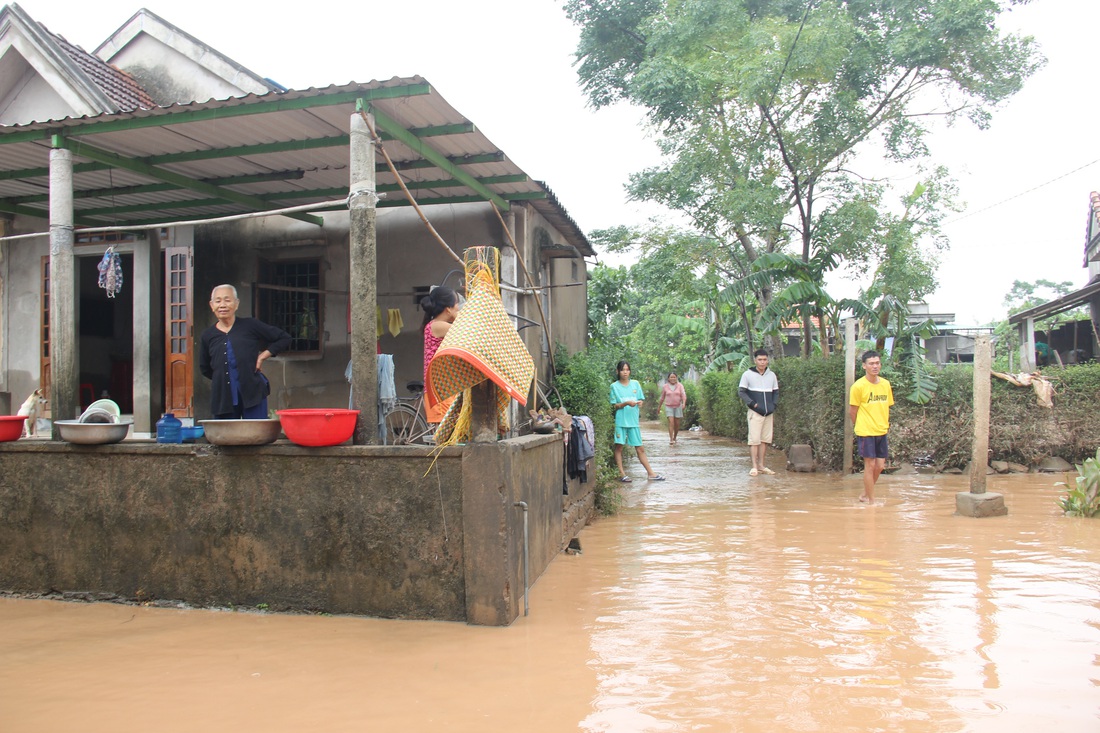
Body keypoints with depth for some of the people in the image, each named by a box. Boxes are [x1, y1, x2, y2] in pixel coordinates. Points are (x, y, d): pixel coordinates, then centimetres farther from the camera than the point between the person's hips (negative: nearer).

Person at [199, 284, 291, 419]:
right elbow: (205, 369, 22)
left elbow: (284, 338, 6)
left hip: (253, 394, -2)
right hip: (222, 398, 3)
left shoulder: (250, 326, 2)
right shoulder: (207, 336, 8)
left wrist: (263, 356, -1)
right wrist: (221, 377, 10)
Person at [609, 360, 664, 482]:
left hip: (633, 420, 2)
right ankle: (621, 474, 5)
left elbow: (641, 400, 12)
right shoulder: (614, 386, 1)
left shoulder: (635, 383, 8)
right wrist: (626, 403, -17)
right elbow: (614, 406, -2)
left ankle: (650, 473, 10)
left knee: (640, 448, 6)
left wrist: (639, 402, -10)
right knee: (619, 446, -3)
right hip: (621, 420, -2)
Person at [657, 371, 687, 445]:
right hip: (669, 407, -1)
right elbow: (662, 398, 11)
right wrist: (659, 406, 17)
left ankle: (674, 438, 26)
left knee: (677, 424, 6)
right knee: (671, 422, -15)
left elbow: (683, 395, -9)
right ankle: (671, 440, -18)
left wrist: (684, 403, -26)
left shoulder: (680, 386, 0)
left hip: (678, 407, 1)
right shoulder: (665, 387, 1)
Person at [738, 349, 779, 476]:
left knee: (765, 439, 7)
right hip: (755, 413, -4)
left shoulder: (772, 375, 10)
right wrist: (753, 404, -13)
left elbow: (776, 393, 18)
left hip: (768, 413, 4)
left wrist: (773, 407, 4)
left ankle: (761, 465, 14)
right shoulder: (748, 375, -3)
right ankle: (754, 467, -5)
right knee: (754, 439, -7)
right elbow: (741, 392, -2)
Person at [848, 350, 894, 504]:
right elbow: (852, 411, -6)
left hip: (881, 432, 6)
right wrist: (862, 427, 3)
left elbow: (886, 407, 16)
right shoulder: (859, 386, -12)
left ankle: (865, 494, 27)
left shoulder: (886, 384, 5)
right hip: (866, 433, -6)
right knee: (870, 465, -2)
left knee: (880, 465, 9)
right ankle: (871, 500, 10)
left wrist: (884, 425, 10)